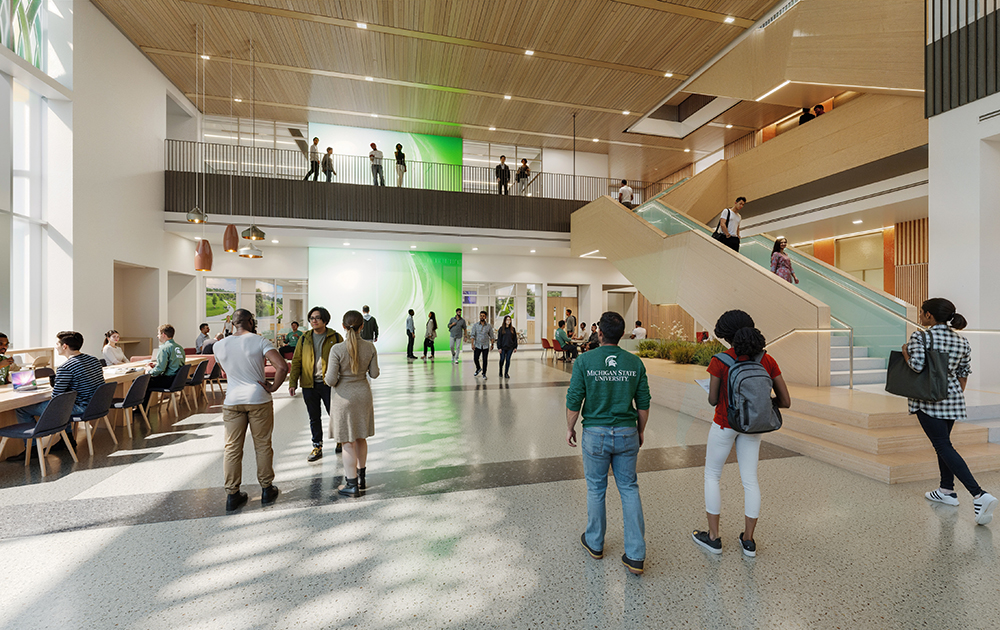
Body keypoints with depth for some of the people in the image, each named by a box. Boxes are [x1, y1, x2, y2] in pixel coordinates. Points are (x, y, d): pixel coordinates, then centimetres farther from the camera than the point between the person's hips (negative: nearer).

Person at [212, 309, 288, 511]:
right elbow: (282, 366, -24)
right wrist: (274, 387, -10)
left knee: (232, 449, 12)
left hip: (232, 401, 3)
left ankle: (232, 494, 19)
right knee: (262, 446, 10)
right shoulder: (259, 341, -11)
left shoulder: (220, 345, 1)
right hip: (258, 400, -3)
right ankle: (267, 489, 22)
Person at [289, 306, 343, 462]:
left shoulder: (336, 337, 0)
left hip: (329, 384, -3)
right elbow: (296, 361, 8)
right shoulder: (304, 339, 8)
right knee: (314, 417, 11)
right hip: (309, 385, 3)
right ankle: (317, 447, 24)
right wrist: (292, 382, 0)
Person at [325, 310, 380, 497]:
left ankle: (352, 485, 17)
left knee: (348, 442, 7)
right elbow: (374, 374, 0)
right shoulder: (370, 347, -8)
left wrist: (327, 378, 6)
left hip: (343, 396, -4)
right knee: (360, 437, 20)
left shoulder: (337, 349, -19)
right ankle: (360, 478, 34)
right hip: (363, 394, 4)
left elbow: (331, 380, -17)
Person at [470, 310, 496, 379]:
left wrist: (492, 344, 0)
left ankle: (484, 374, 14)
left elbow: (491, 336, 7)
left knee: (485, 360, 1)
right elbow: (473, 335, -4)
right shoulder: (475, 325, -1)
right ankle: (478, 369, 30)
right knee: (475, 358, -1)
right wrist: (472, 344, -13)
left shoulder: (489, 326, 1)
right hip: (477, 345, 0)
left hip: (486, 346, 0)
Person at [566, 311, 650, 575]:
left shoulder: (585, 361, -12)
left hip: (595, 434, -2)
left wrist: (569, 428, 5)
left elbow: (574, 401, -10)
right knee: (629, 489, 15)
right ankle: (635, 555, 18)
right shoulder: (635, 363, -4)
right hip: (627, 433, 2)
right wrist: (640, 431, 16)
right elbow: (643, 404, 1)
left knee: (596, 488, 15)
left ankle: (595, 543, 34)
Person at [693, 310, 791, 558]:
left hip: (724, 424, -4)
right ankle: (748, 540, 26)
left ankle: (713, 537, 20)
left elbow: (712, 400, -15)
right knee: (750, 480, 16)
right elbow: (785, 402, -7)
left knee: (712, 475, 13)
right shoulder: (767, 361, -8)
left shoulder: (720, 361, -20)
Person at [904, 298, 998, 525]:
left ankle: (979, 495, -13)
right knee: (942, 442, 18)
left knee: (943, 446, -3)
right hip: (953, 400, 7)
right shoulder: (962, 341, 7)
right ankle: (947, 490, 27)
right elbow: (964, 373, 13)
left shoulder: (919, 337, -15)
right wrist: (957, 395, 23)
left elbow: (917, 365, -24)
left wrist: (905, 352, -5)